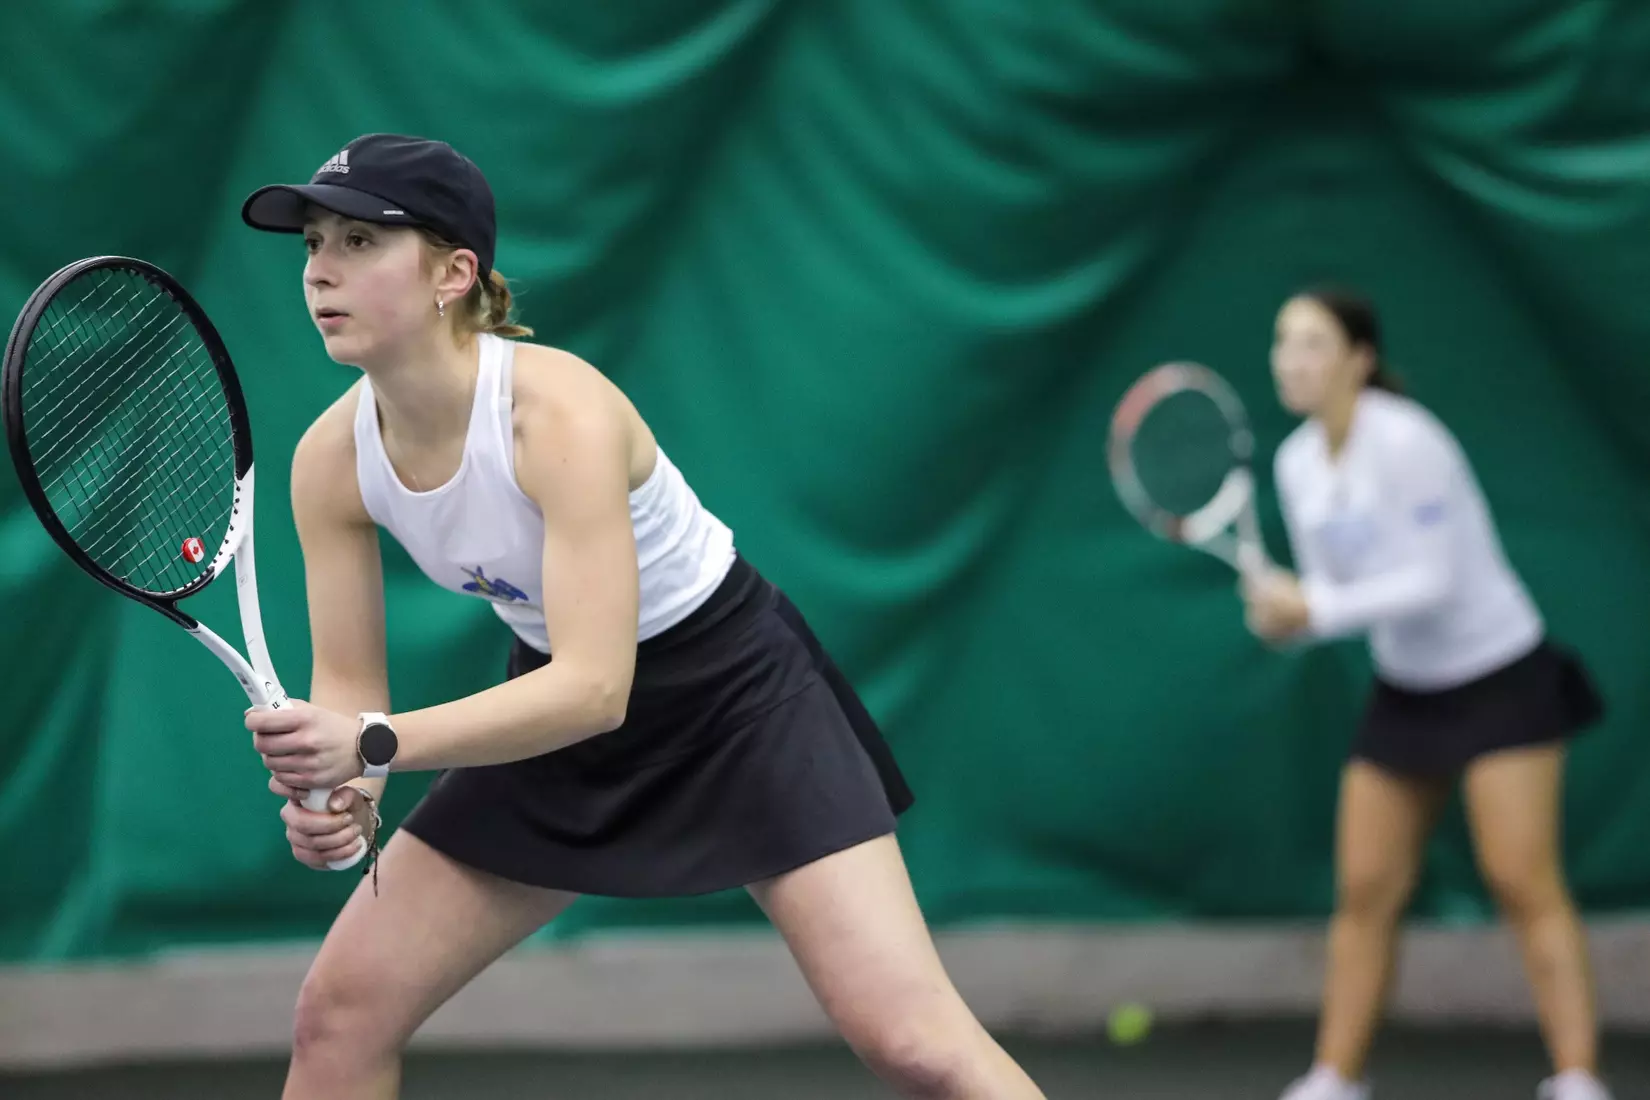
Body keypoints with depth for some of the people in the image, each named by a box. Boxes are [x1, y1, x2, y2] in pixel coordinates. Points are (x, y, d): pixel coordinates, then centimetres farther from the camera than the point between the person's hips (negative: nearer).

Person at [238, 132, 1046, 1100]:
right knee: (339, 1015, 1)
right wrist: (333, 789, -29)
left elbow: (595, 687, -37)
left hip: (735, 691, -6)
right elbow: (348, 684, -6)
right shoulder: (331, 460, -13)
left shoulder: (562, 412, -31)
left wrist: (374, 748, -46)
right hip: (560, 719, 6)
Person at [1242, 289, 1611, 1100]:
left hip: (1500, 676, -7)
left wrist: (1316, 609, -26)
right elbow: (1332, 592, 6)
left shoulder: (1406, 442, -20)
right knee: (1365, 890, 4)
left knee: (1521, 879, -13)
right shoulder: (1297, 464, 2)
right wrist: (1284, 613, -16)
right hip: (1404, 690, 7)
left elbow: (1433, 582, -23)